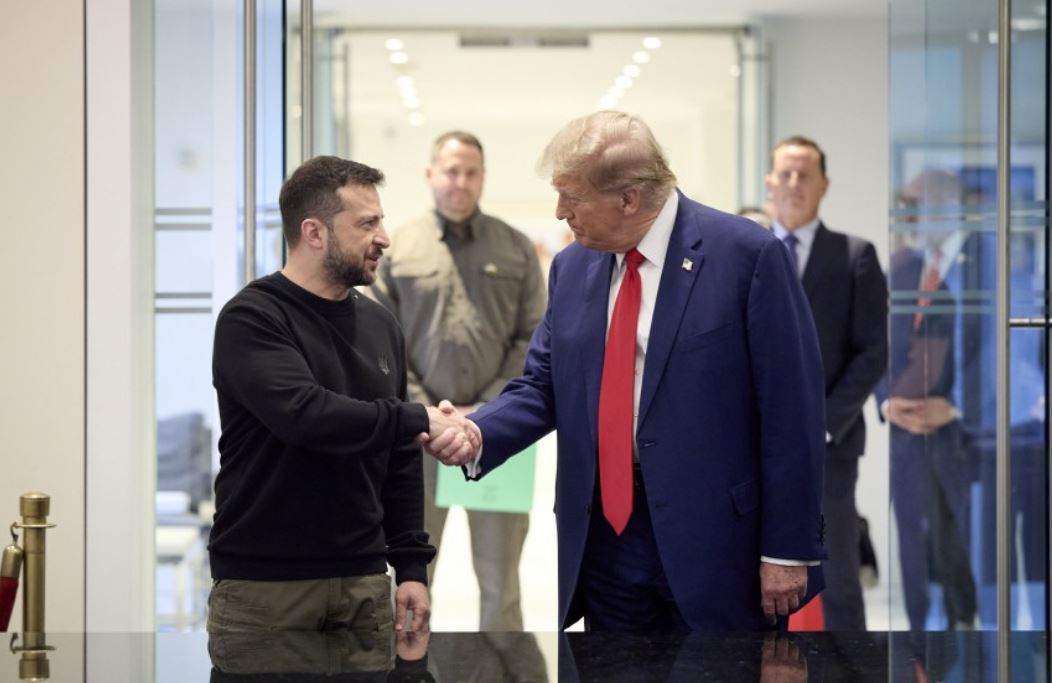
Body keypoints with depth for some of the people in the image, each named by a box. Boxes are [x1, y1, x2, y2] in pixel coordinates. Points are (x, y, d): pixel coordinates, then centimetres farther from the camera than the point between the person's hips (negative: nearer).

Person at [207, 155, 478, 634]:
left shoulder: (379, 325, 12)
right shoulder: (251, 320, -8)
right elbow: (305, 415, -24)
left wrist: (411, 564, 9)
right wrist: (418, 420, -19)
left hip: (363, 581, 6)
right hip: (263, 585, -5)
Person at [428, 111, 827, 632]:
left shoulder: (747, 255, -11)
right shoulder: (572, 266, 8)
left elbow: (792, 411, -10)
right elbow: (542, 386, 12)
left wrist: (788, 549, -11)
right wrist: (475, 434, -10)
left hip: (715, 541, -5)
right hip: (608, 533, 6)